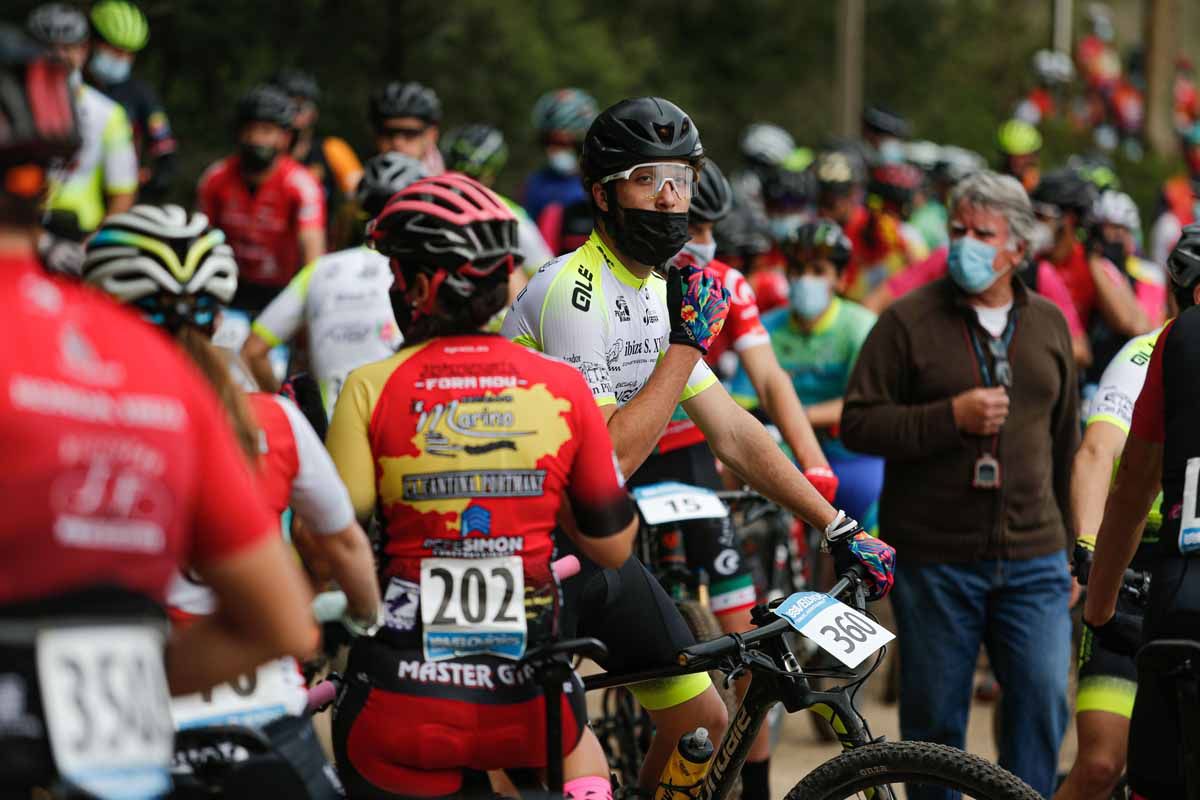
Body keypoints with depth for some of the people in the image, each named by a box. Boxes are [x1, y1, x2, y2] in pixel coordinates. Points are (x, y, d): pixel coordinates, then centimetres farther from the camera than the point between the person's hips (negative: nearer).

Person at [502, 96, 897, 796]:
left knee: (704, 724, 6)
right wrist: (689, 344, -22)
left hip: (592, 547, 9)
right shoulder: (573, 291, -20)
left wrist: (841, 528, 6)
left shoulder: (660, 293, 8)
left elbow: (733, 433, 11)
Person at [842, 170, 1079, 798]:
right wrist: (951, 417, -18)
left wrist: (1074, 547, 19)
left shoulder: (1049, 324, 11)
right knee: (934, 717, 5)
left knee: (1044, 699, -7)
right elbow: (857, 423, -7)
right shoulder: (909, 321, -2)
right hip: (936, 562, -2)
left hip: (1033, 559, 3)